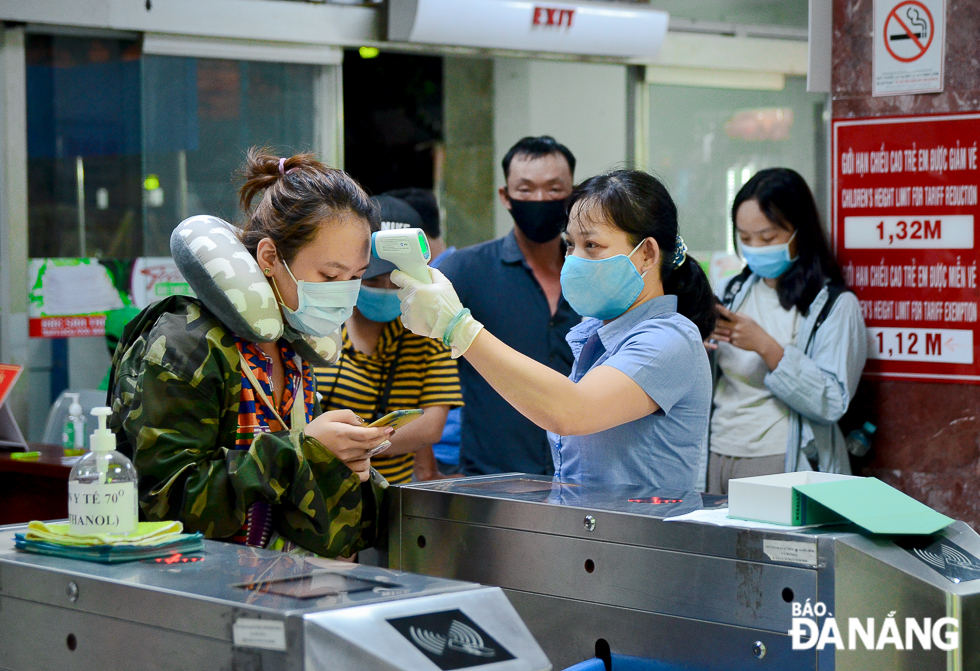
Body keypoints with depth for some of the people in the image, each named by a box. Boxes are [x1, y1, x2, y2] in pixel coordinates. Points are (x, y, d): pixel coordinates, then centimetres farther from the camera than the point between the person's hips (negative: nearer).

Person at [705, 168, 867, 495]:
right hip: (715, 458, 5)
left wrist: (766, 347, -20)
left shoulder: (836, 305, -4)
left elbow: (832, 404, -14)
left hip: (781, 465, -4)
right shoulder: (735, 290, 13)